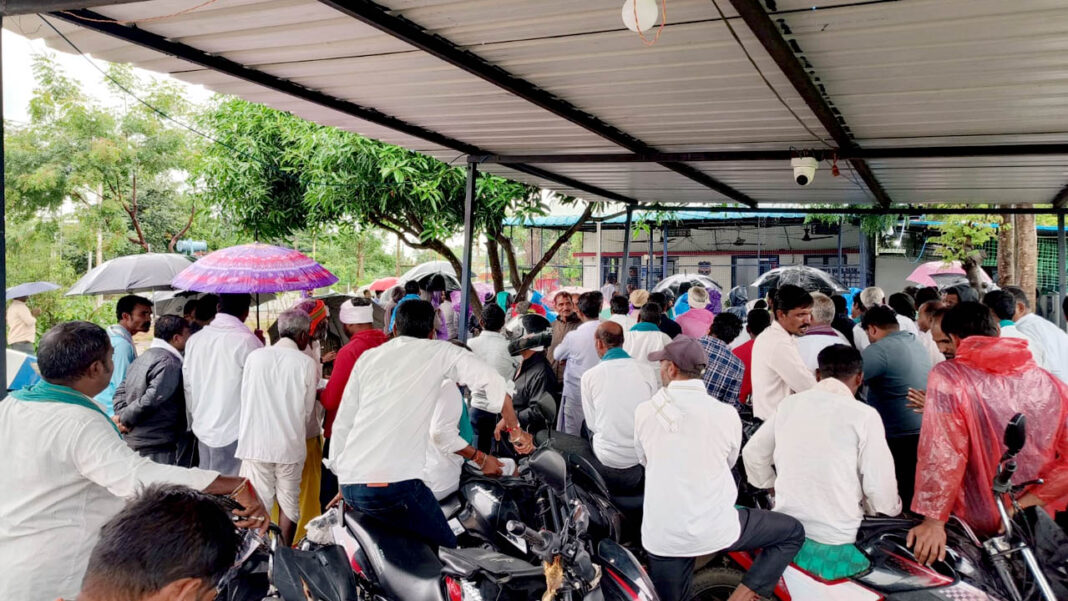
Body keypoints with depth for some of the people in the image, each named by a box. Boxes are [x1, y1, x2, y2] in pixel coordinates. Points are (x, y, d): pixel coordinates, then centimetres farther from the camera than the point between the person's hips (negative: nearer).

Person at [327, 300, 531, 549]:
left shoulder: (368, 357, 18)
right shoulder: (439, 351, 7)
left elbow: (342, 423, 18)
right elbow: (493, 382, -5)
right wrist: (514, 428, 10)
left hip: (349, 483, 6)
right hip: (394, 483, -6)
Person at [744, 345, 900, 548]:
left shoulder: (789, 404, 2)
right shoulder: (865, 415, -10)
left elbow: (752, 454, 11)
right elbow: (879, 485, -9)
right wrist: (892, 509, 12)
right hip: (837, 534, -4)